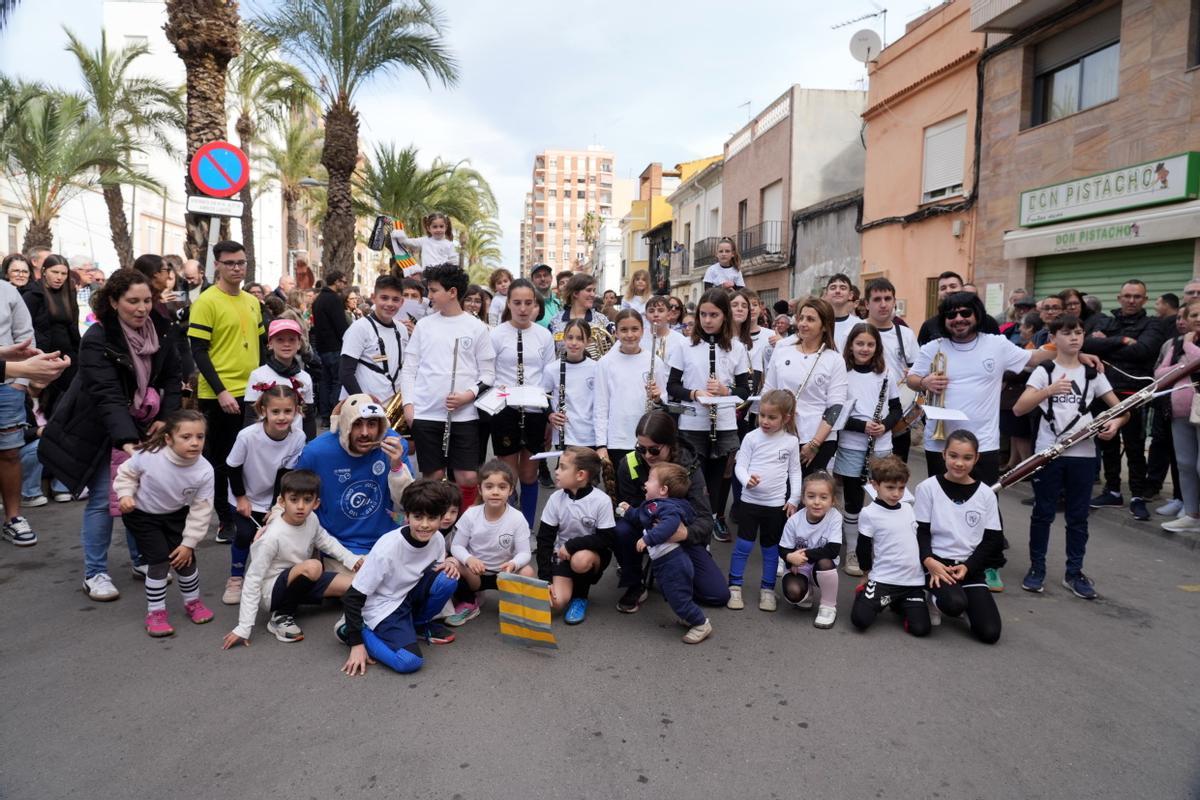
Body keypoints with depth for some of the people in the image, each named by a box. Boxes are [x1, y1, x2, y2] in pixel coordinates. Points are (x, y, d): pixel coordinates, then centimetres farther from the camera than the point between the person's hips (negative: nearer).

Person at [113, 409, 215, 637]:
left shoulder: (204, 471, -27)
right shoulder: (148, 455, -32)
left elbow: (200, 511, -16)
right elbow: (126, 473, -9)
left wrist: (188, 543, -13)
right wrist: (125, 495, -26)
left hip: (175, 515, 2)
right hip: (142, 514, -2)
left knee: (185, 558, 2)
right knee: (160, 560, -10)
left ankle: (192, 602, 29)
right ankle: (155, 612, 9)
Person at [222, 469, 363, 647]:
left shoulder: (311, 519, -10)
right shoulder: (272, 536, -28)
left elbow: (325, 541, 12)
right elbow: (253, 580, -25)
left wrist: (352, 560, 1)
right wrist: (244, 628, -26)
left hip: (299, 582, 6)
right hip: (271, 591, -6)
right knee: (313, 567, -34)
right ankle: (280, 615, -13)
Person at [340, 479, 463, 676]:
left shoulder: (437, 539, -12)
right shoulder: (388, 547, -28)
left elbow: (438, 569, 9)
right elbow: (352, 597, -21)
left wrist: (449, 562, -14)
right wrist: (356, 643, -20)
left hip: (410, 594, 6)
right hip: (383, 608, -5)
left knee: (448, 579, -22)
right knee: (409, 662, -26)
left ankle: (419, 624, 5)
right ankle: (357, 631, -1)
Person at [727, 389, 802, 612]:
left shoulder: (791, 441, -1)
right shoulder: (751, 437, -5)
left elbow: (795, 471, 5)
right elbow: (740, 465, -6)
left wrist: (794, 499, -1)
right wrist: (747, 480, -27)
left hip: (777, 504, 1)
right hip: (750, 501, -1)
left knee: (771, 548, 10)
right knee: (743, 545, 1)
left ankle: (767, 589, 22)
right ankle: (734, 587, 13)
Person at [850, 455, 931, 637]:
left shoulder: (908, 508, 7)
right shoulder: (869, 514, -10)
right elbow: (863, 550, -2)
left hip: (914, 580, 4)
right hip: (883, 579, -4)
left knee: (921, 628, -8)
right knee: (860, 620, -17)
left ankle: (898, 603, 22)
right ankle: (865, 594, 16)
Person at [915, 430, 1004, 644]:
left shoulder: (986, 494, 2)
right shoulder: (928, 487, -4)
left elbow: (992, 540, 3)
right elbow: (920, 532, -4)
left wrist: (967, 567, -11)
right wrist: (928, 560, -22)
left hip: (971, 566, 3)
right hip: (937, 562, -3)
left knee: (989, 633, -13)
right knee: (954, 603, -34)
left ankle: (965, 601, 18)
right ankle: (937, 599, 3)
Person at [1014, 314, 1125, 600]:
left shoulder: (1092, 373, 8)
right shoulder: (1044, 371, -2)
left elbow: (1120, 408, 9)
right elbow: (1018, 409, -14)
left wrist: (1116, 422, -14)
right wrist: (1049, 390, -29)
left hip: (1083, 454, 3)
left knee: (1078, 515, 9)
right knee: (1043, 513, 5)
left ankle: (1074, 572, 19)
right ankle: (1037, 567, 17)